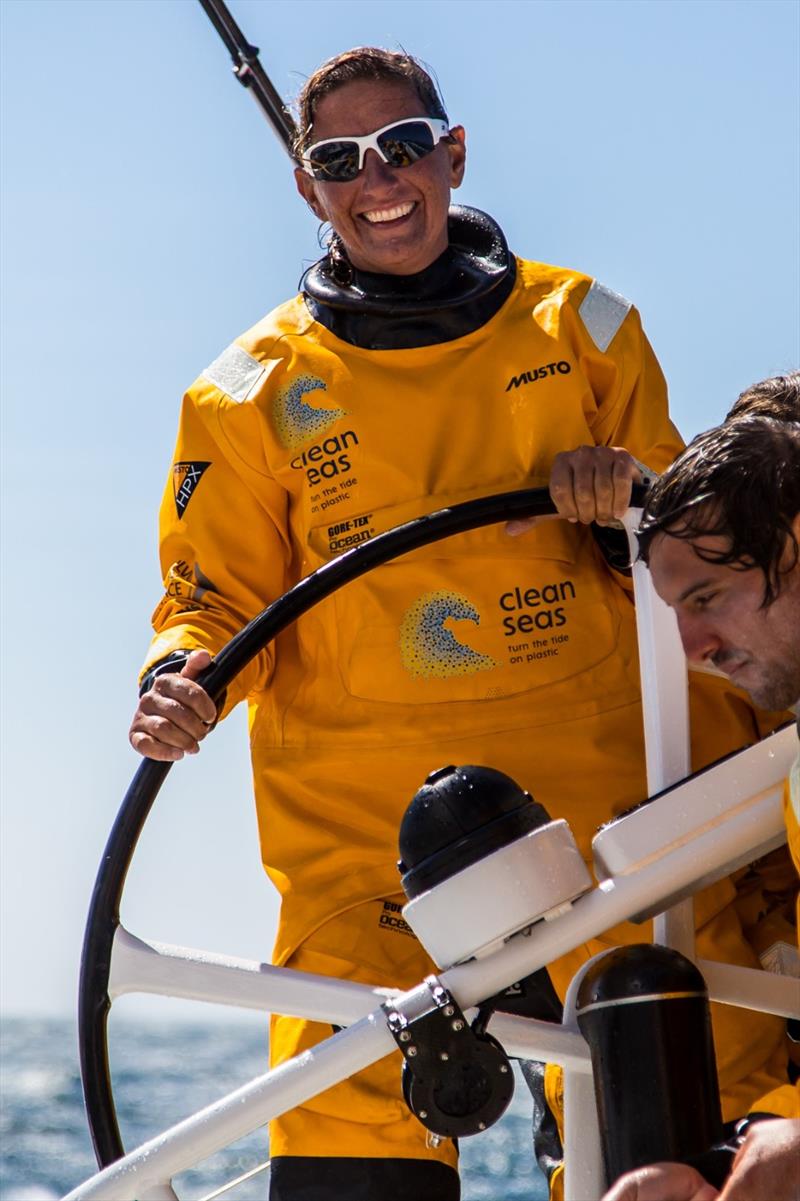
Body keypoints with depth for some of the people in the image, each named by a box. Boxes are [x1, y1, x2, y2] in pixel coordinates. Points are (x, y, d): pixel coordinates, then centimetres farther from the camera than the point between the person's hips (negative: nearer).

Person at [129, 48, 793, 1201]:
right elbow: (217, 595, 11)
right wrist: (184, 681, -11)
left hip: (598, 782, 1)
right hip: (363, 823, -1)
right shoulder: (255, 390, 9)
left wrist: (628, 497, -5)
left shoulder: (579, 326, 11)